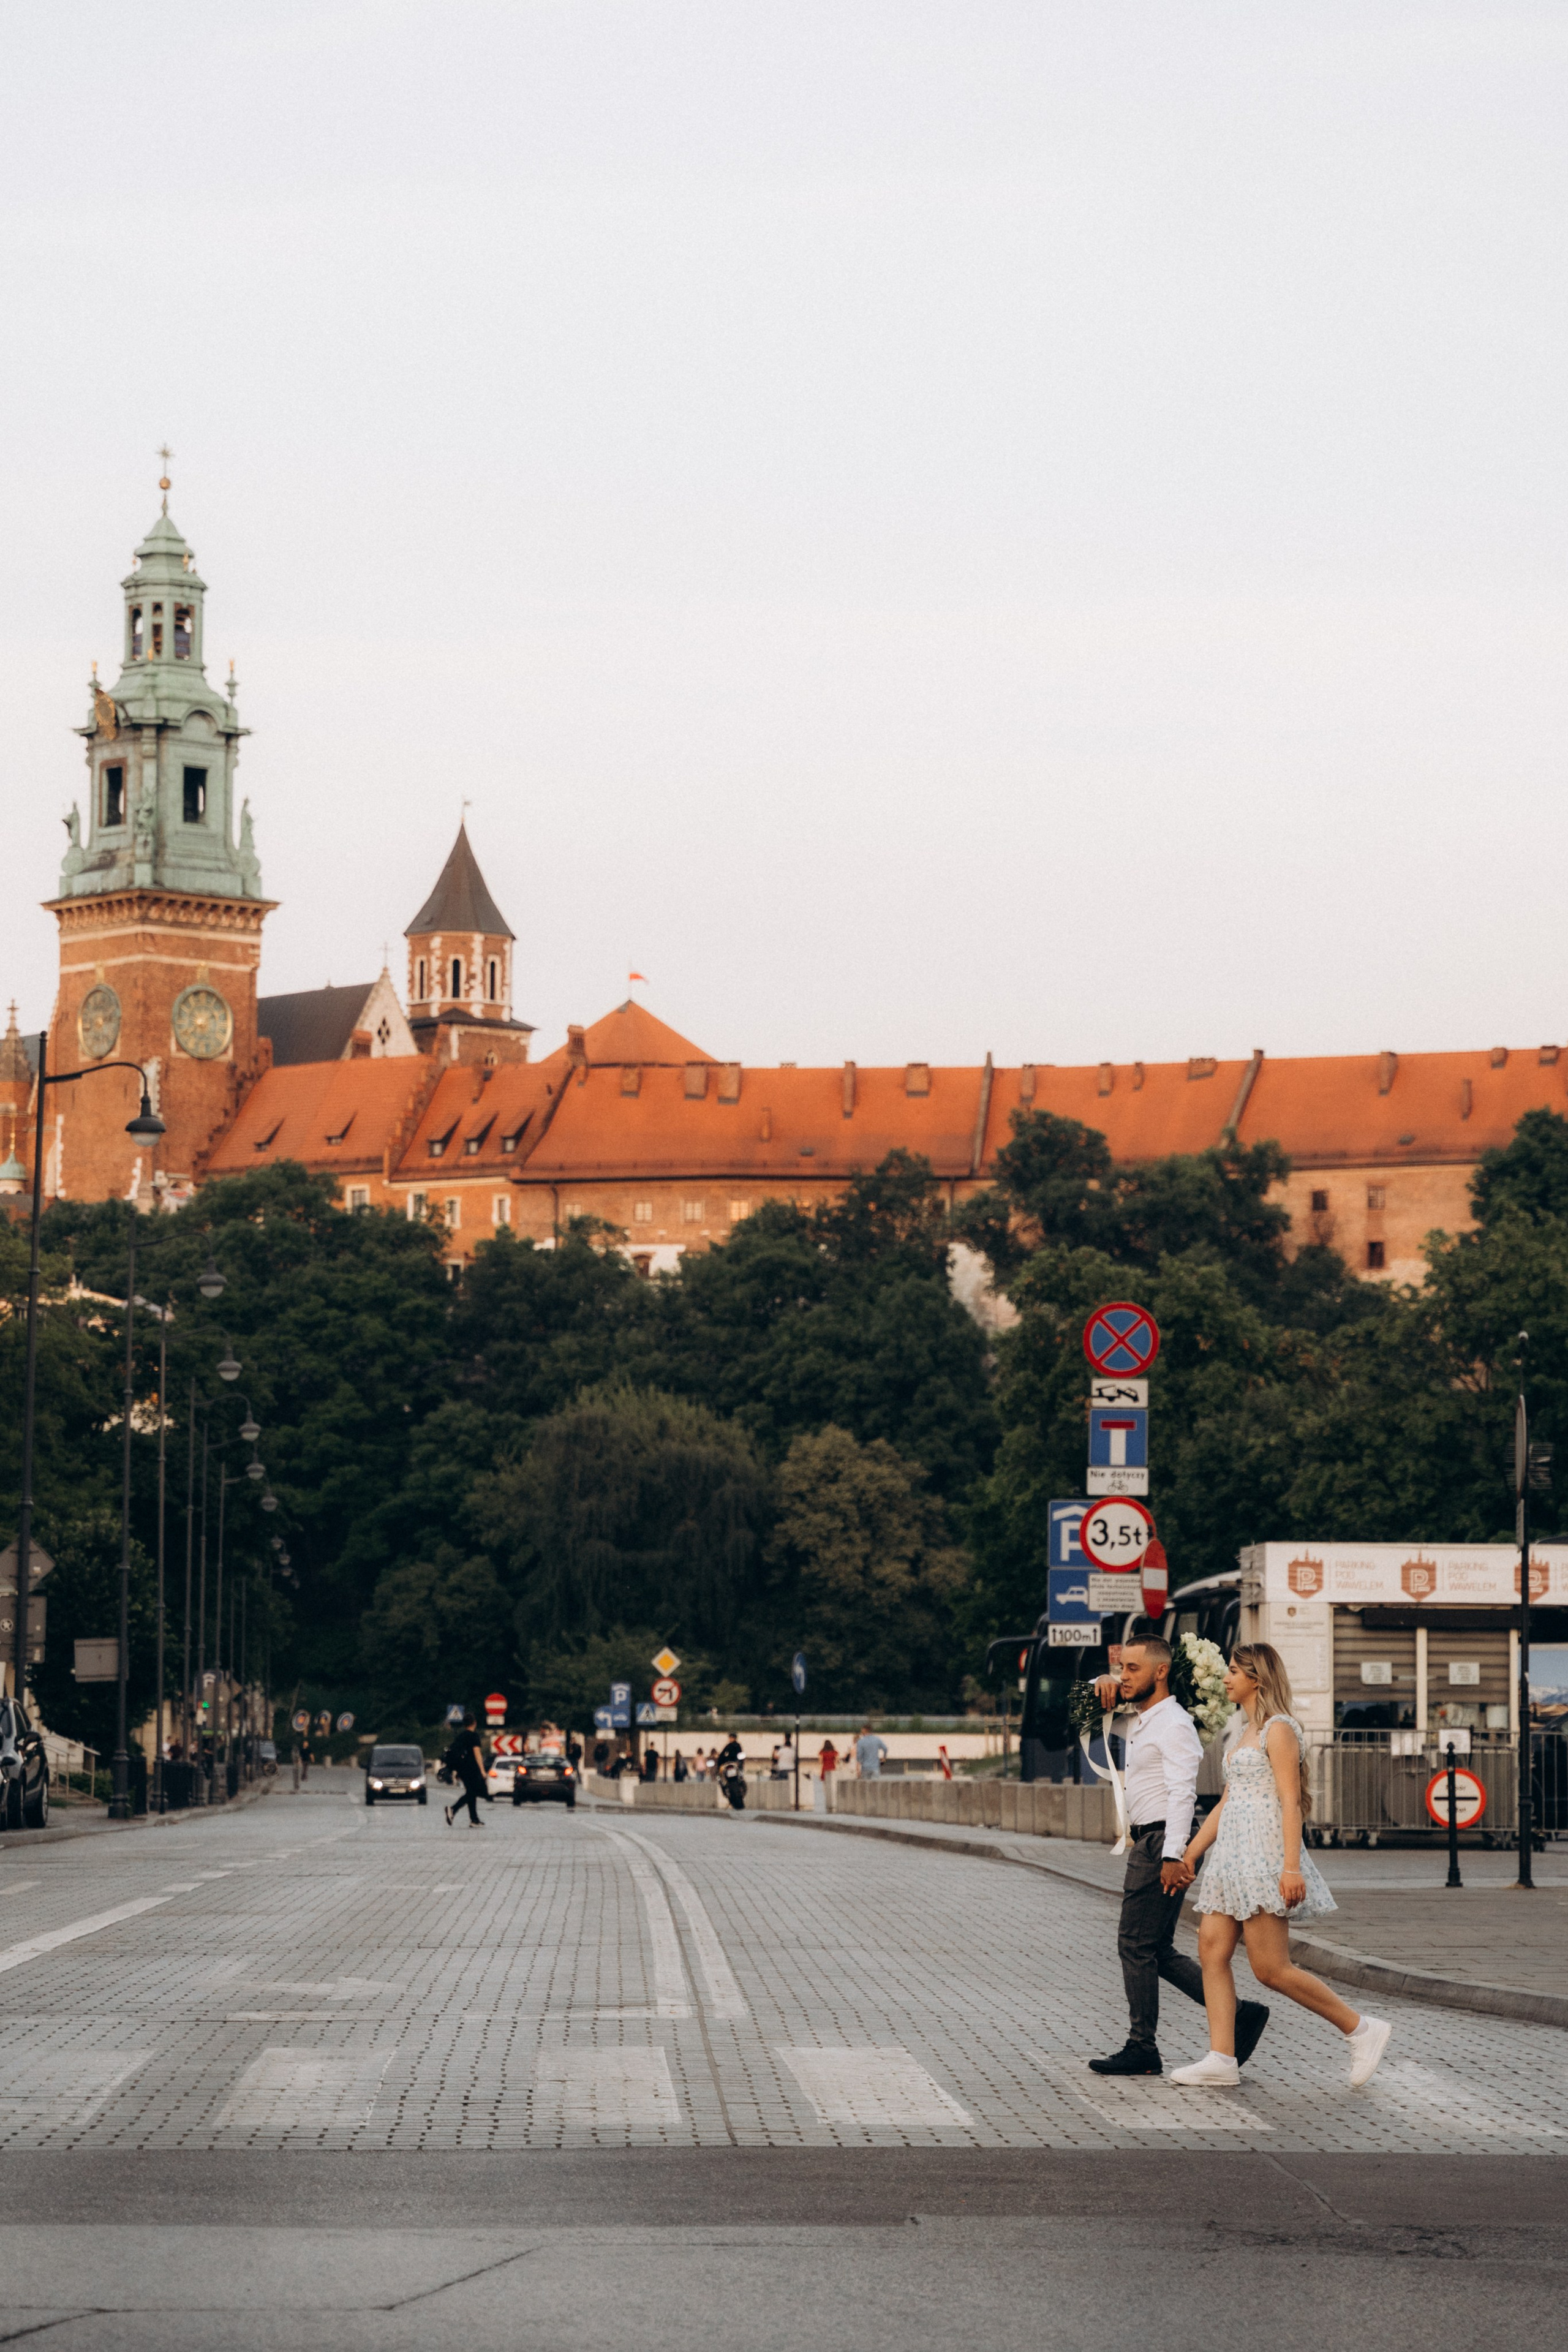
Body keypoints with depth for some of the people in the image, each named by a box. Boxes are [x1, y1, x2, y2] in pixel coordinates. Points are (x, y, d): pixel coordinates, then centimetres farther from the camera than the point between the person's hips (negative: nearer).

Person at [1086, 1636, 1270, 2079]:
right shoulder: (1144, 1720, 16)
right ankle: (1237, 2014, 8)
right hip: (1145, 1844, 10)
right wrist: (1108, 1681, 14)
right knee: (1158, 1951, 9)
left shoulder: (1174, 1726, -13)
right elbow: (1121, 1687, 38)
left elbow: (1182, 1793, -22)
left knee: (1137, 1946, -6)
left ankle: (1142, 2049, -1)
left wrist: (1172, 1856, -30)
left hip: (1160, 1844, -10)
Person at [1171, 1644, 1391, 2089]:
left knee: (1271, 1969, -10)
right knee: (1212, 1952, -1)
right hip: (1232, 1854, 10)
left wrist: (1291, 1866, -23)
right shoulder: (1248, 1734, 20)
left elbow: (1290, 1801, -16)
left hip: (1264, 1855, -10)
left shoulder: (1279, 1730, -9)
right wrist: (1191, 1853, 19)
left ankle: (1361, 2030, -1)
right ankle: (1222, 2059, -3)